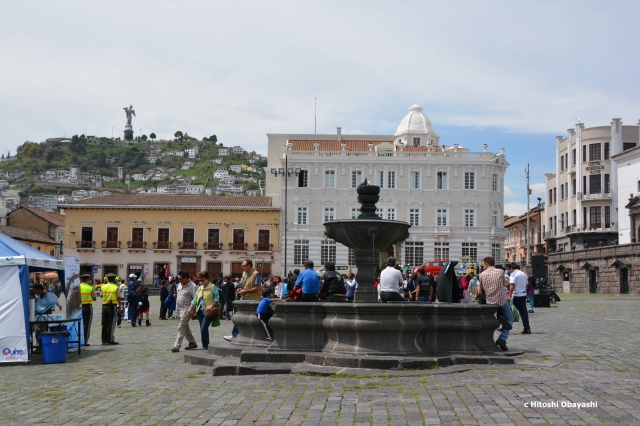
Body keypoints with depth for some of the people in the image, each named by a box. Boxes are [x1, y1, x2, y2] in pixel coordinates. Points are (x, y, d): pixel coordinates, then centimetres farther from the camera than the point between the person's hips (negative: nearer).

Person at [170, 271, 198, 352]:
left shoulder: (192, 287, -14)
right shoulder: (180, 285, 13)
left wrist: (191, 308, -24)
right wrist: (175, 295, 4)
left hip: (186, 311, -9)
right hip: (179, 310, 9)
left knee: (181, 328, -12)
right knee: (185, 327, 16)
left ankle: (177, 346, -13)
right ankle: (192, 343, 27)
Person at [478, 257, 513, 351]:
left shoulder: (482, 275, 3)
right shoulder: (500, 272, 0)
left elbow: (481, 291, 11)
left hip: (490, 302, 3)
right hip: (502, 300, -2)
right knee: (509, 319, 14)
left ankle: (500, 317, 1)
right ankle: (502, 339, -2)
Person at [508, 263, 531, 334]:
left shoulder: (513, 274, -9)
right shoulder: (524, 274, 15)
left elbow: (512, 286, -17)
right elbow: (526, 285, 21)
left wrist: (509, 296, -18)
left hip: (516, 296, -7)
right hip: (523, 295, 7)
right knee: (524, 312, 7)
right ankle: (527, 328, 5)